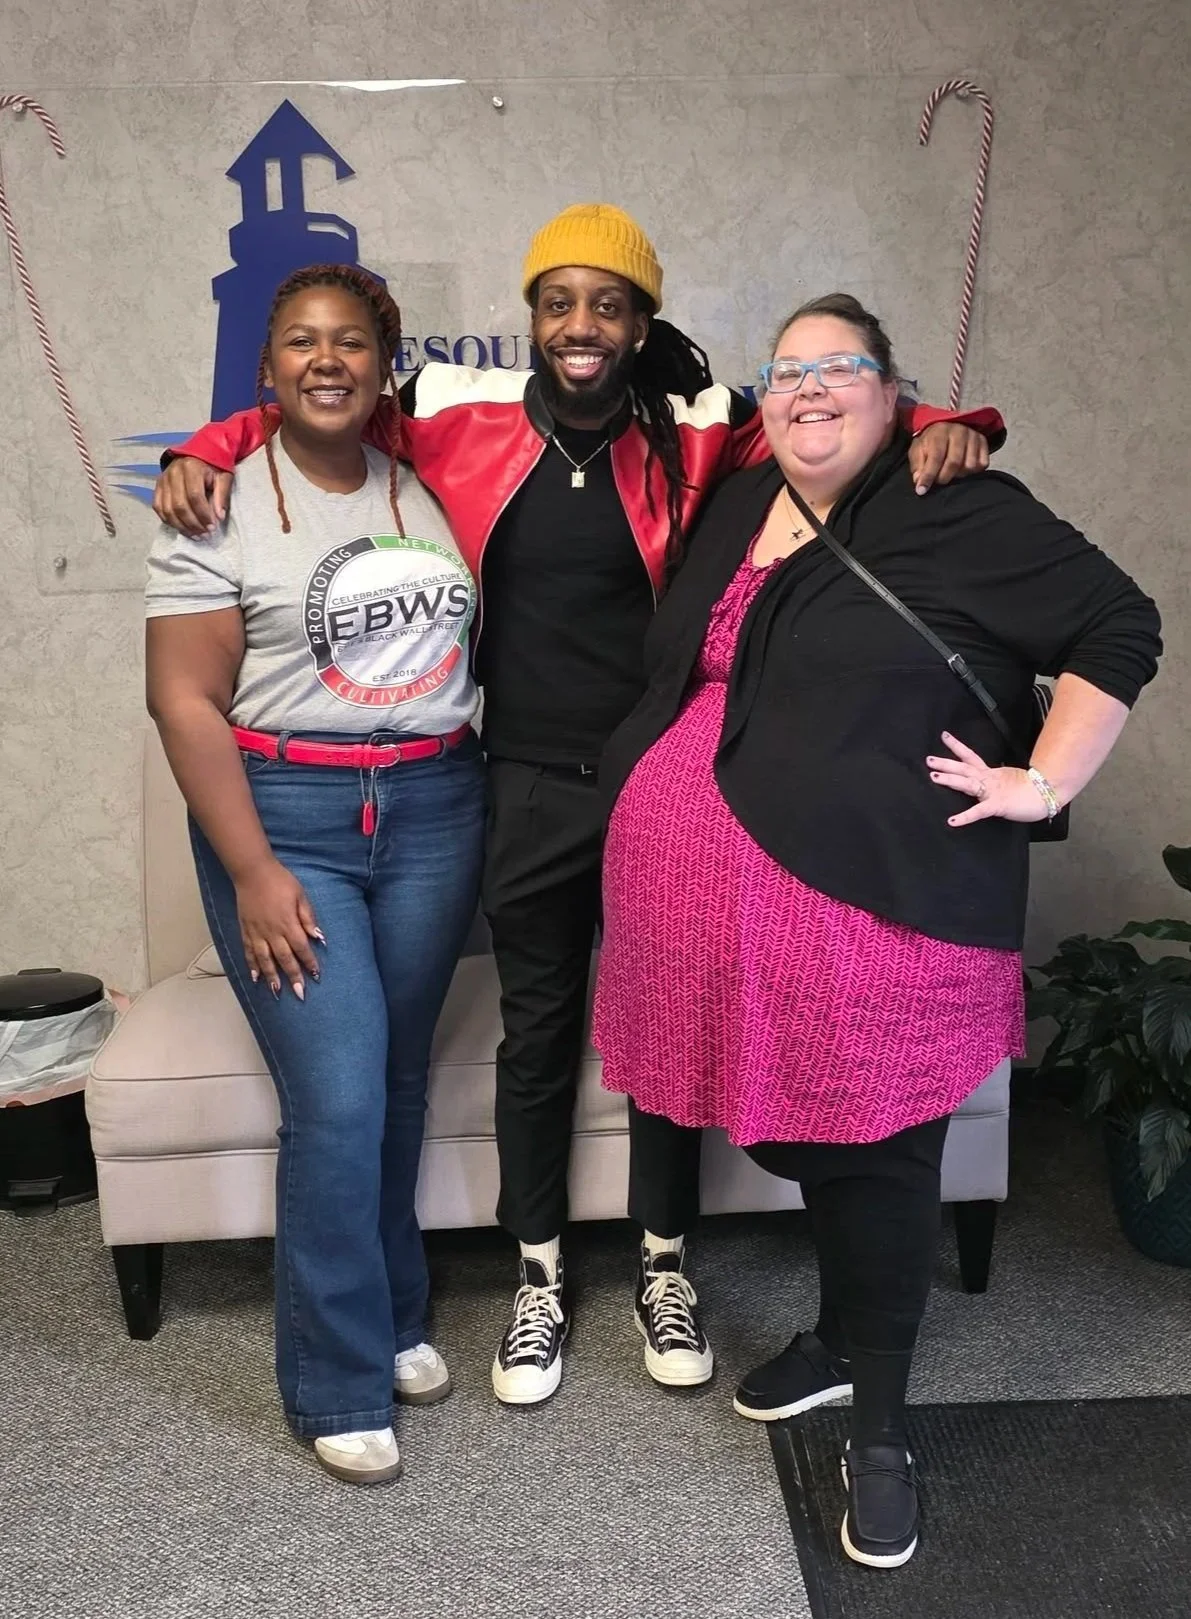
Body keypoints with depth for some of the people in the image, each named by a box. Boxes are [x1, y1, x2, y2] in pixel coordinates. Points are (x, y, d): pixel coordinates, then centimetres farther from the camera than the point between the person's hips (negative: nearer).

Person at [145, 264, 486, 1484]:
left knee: (399, 1082, 12)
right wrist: (251, 872, -14)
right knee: (337, 1102, -6)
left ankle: (390, 1314, 35)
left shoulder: (432, 487, 8)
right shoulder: (222, 504, -4)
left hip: (434, 811, 4)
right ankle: (339, 1384, 15)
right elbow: (185, 701, -8)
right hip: (285, 817, -4)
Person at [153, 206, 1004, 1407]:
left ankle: (663, 1268, 35)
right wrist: (208, 452, -4)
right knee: (537, 1032, 13)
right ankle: (539, 1281, 33)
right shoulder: (463, 415, -3)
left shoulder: (696, 432, -6)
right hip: (531, 787, 1)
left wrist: (941, 428, -19)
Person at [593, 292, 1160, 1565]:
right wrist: (647, 819, 19)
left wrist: (1045, 784, -9)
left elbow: (1118, 627, -3)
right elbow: (678, 675, 27)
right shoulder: (732, 512, 14)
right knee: (782, 1124, 16)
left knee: (873, 1157, 4)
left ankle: (879, 1431, 23)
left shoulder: (960, 515, -4)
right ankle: (842, 1337, 41)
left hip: (874, 901, -6)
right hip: (714, 894, 6)